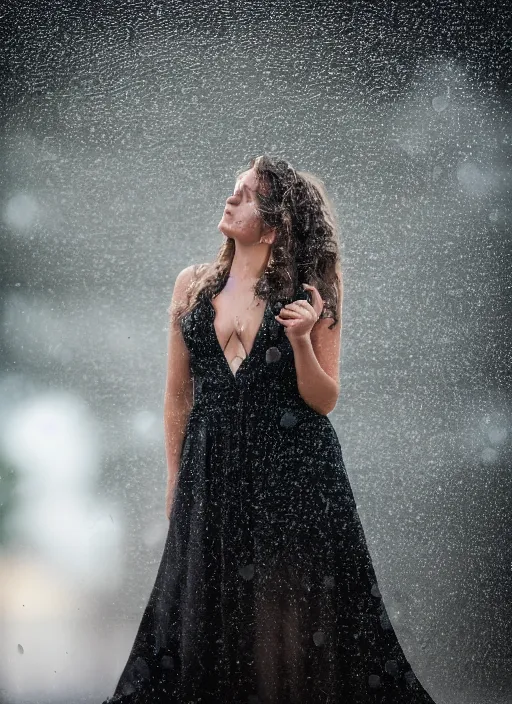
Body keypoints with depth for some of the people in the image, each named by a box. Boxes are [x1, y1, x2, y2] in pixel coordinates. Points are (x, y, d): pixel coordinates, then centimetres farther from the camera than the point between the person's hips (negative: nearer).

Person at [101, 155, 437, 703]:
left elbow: (324, 401, -3)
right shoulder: (193, 286, 6)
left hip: (293, 472, -3)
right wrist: (174, 481, 13)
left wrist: (301, 340, -19)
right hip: (212, 469, 3)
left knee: (289, 613, 2)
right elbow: (178, 392, 11)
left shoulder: (308, 295, -3)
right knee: (212, 612, 8)